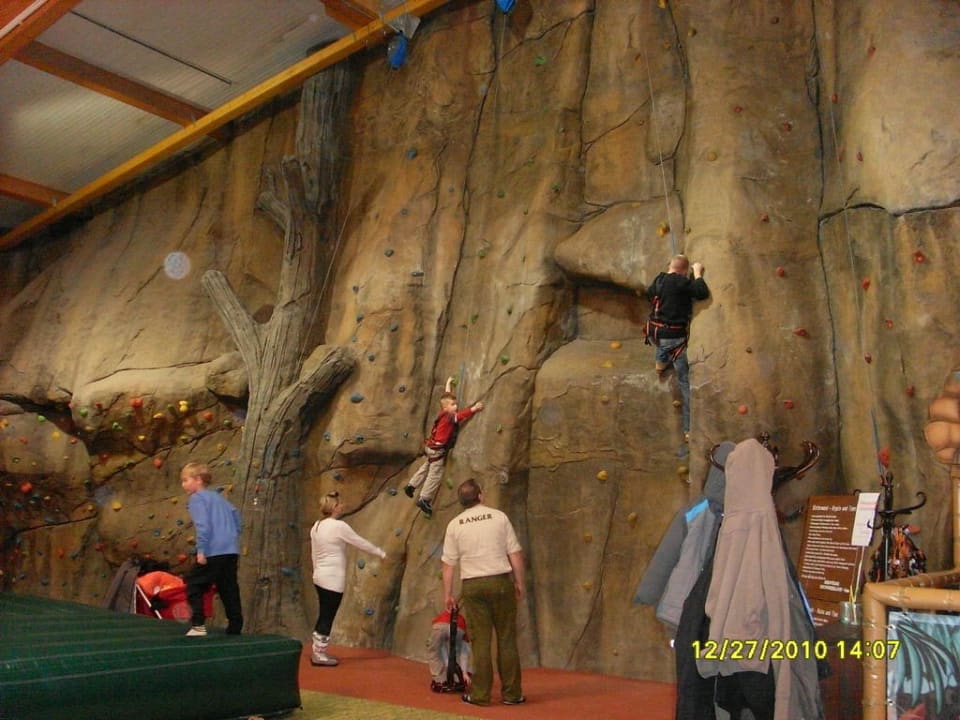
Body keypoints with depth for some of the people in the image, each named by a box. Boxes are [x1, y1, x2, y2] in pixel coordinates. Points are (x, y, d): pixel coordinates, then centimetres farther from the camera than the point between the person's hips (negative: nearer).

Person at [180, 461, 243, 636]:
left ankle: (198, 625, 0)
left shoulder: (197, 499, -3)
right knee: (229, 589, 12)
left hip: (213, 551, -8)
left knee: (194, 585, 4)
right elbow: (235, 513, 23)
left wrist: (201, 550, -17)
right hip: (231, 550, 8)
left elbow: (202, 525, -15)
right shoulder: (218, 497, 21)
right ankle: (235, 628, 13)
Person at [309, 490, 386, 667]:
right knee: (327, 618, 2)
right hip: (333, 580, -8)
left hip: (319, 578, 8)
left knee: (323, 616, 17)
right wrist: (381, 553, 4)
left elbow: (314, 553, 13)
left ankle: (316, 652, 24)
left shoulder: (316, 526, 6)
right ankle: (319, 655, 10)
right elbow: (362, 543, -8)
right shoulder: (339, 526, -17)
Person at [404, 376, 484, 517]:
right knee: (435, 474, -4)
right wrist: (473, 409, -41)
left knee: (427, 467, 27)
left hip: (432, 446, 10)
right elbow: (461, 415, -38)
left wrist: (448, 384, 31)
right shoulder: (449, 417, -21)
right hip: (437, 448, -10)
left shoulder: (445, 413, 4)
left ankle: (411, 486, 37)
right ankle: (424, 499, -1)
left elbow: (447, 396, 19)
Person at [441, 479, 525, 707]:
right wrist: (519, 582, 9)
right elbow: (515, 553, -1)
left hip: (472, 585, 1)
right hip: (501, 581, -1)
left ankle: (480, 694, 11)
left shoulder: (455, 524, 2)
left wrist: (448, 594, 9)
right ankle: (512, 694, 13)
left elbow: (448, 564, 2)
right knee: (507, 639, 7)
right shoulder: (499, 516, -1)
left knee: (481, 641, 7)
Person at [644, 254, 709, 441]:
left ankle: (660, 363, 39)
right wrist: (698, 274, -7)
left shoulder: (658, 280, 8)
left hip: (654, 335, 7)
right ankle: (689, 429, 3)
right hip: (675, 338, -7)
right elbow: (703, 293, -22)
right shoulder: (682, 282, -14)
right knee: (685, 382, 1)